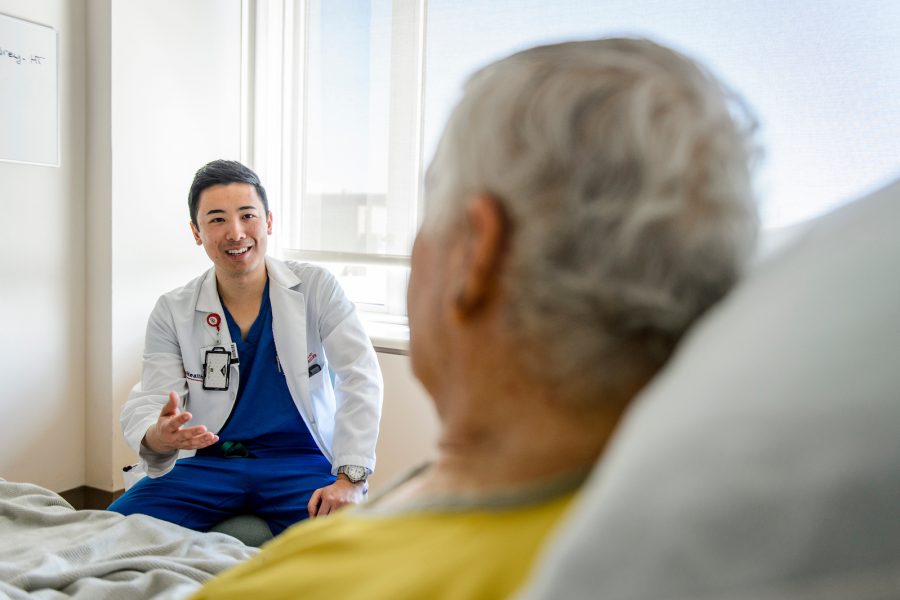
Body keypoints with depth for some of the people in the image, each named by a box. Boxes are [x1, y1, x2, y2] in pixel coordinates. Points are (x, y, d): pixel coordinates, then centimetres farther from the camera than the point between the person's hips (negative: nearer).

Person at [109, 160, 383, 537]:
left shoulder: (316, 288, -2)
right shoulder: (172, 312, 2)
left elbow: (361, 378, -8)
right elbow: (149, 400, -5)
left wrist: (350, 478, -19)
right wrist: (156, 438, -31)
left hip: (300, 460, -1)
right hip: (207, 463, 2)